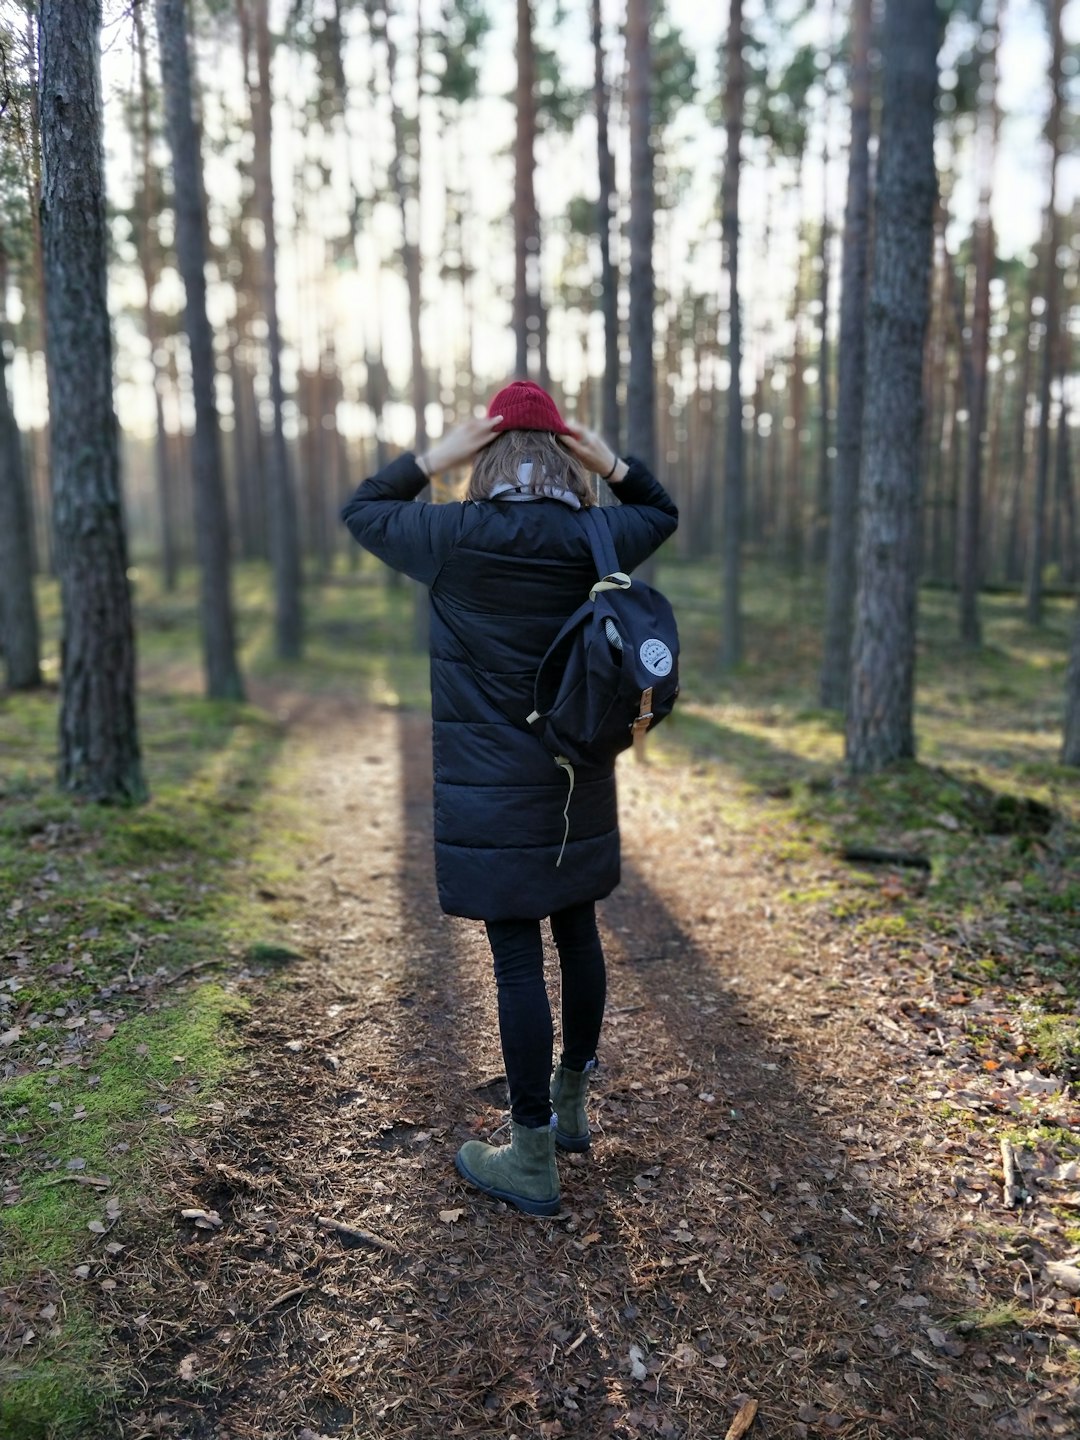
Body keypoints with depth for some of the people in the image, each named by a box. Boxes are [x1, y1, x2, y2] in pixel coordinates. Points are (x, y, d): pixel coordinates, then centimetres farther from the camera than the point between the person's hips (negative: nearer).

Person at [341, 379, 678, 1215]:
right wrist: (612, 463, 6)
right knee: (578, 934, 18)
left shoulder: (454, 538, -11)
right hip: (580, 784, 5)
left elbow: (361, 511, 7)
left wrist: (434, 459, 0)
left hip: (494, 796, -4)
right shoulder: (593, 540, -1)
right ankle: (570, 1105, 38)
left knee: (518, 960, 1)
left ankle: (532, 1162, 13)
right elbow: (661, 513, 21)